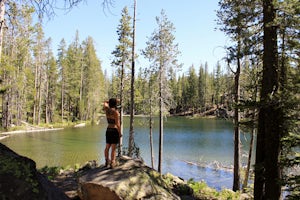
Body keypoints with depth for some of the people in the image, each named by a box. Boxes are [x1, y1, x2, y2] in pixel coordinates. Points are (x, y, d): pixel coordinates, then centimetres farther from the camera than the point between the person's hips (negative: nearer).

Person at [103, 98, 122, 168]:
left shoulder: (107, 109, 2)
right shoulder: (115, 112, -16)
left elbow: (105, 102, 26)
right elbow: (117, 124, -17)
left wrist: (111, 101, 20)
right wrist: (120, 133, -9)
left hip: (108, 130, 7)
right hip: (115, 130, -7)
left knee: (107, 147, 15)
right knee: (113, 148, -2)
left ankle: (106, 161, 24)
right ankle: (112, 163, 0)